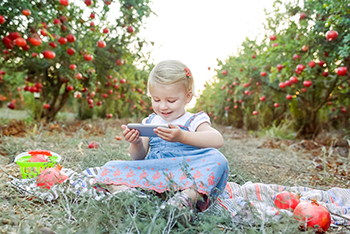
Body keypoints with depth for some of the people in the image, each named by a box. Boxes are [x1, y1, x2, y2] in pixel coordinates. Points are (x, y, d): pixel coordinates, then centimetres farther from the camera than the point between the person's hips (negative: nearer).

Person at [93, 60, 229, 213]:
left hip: (185, 180, -3)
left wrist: (182, 137, -33)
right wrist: (136, 143, -9)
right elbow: (138, 157, 15)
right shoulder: (149, 122, 17)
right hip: (149, 179, 4)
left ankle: (188, 197, -41)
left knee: (216, 158, -29)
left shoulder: (195, 121, 3)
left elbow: (218, 140, -18)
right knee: (111, 168, -9)